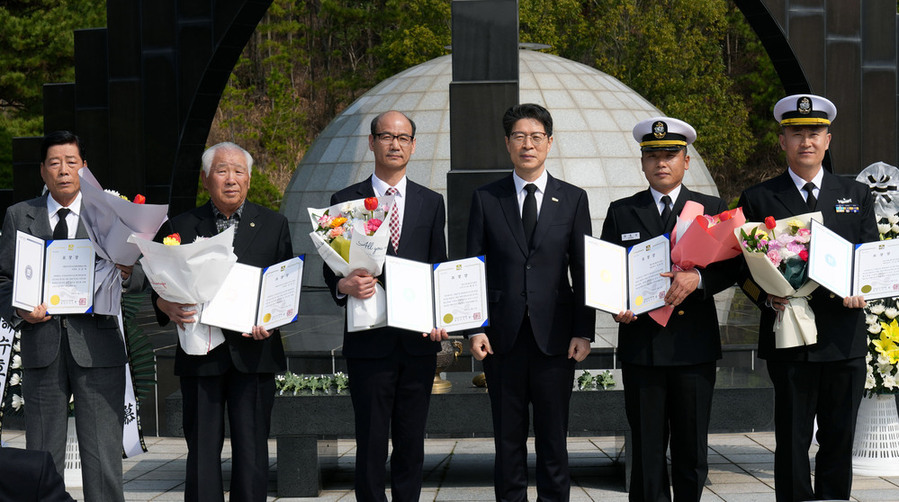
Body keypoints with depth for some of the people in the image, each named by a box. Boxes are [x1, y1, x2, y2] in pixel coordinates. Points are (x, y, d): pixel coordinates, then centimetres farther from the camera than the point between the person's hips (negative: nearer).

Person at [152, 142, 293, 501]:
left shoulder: (273, 225, 11)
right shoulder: (180, 227, 9)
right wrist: (170, 308, -14)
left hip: (254, 353, 0)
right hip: (200, 356, 0)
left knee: (251, 451, 0)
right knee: (202, 452, 1)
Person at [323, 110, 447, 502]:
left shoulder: (431, 203, 12)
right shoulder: (346, 201, 6)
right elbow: (332, 268, 6)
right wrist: (344, 285, -18)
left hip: (417, 340, 2)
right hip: (369, 341, -2)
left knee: (411, 443, 6)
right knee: (370, 444, -1)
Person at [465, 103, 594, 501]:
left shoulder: (573, 199, 7)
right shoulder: (485, 199, 6)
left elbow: (583, 271, 4)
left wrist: (583, 332, -3)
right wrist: (474, 328, -4)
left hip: (555, 336, 0)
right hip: (503, 336, 0)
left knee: (553, 435, 5)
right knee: (508, 436, 6)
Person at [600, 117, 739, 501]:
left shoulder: (712, 209, 10)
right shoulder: (621, 212, 11)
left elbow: (731, 268, 3)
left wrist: (697, 278, -16)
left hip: (694, 343, 0)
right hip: (642, 342, 0)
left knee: (692, 445, 3)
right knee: (646, 445, 0)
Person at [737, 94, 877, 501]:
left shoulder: (856, 195, 13)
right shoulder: (759, 200, 5)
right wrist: (768, 298, -15)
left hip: (844, 335, 2)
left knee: (840, 439, 6)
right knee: (793, 441, 0)